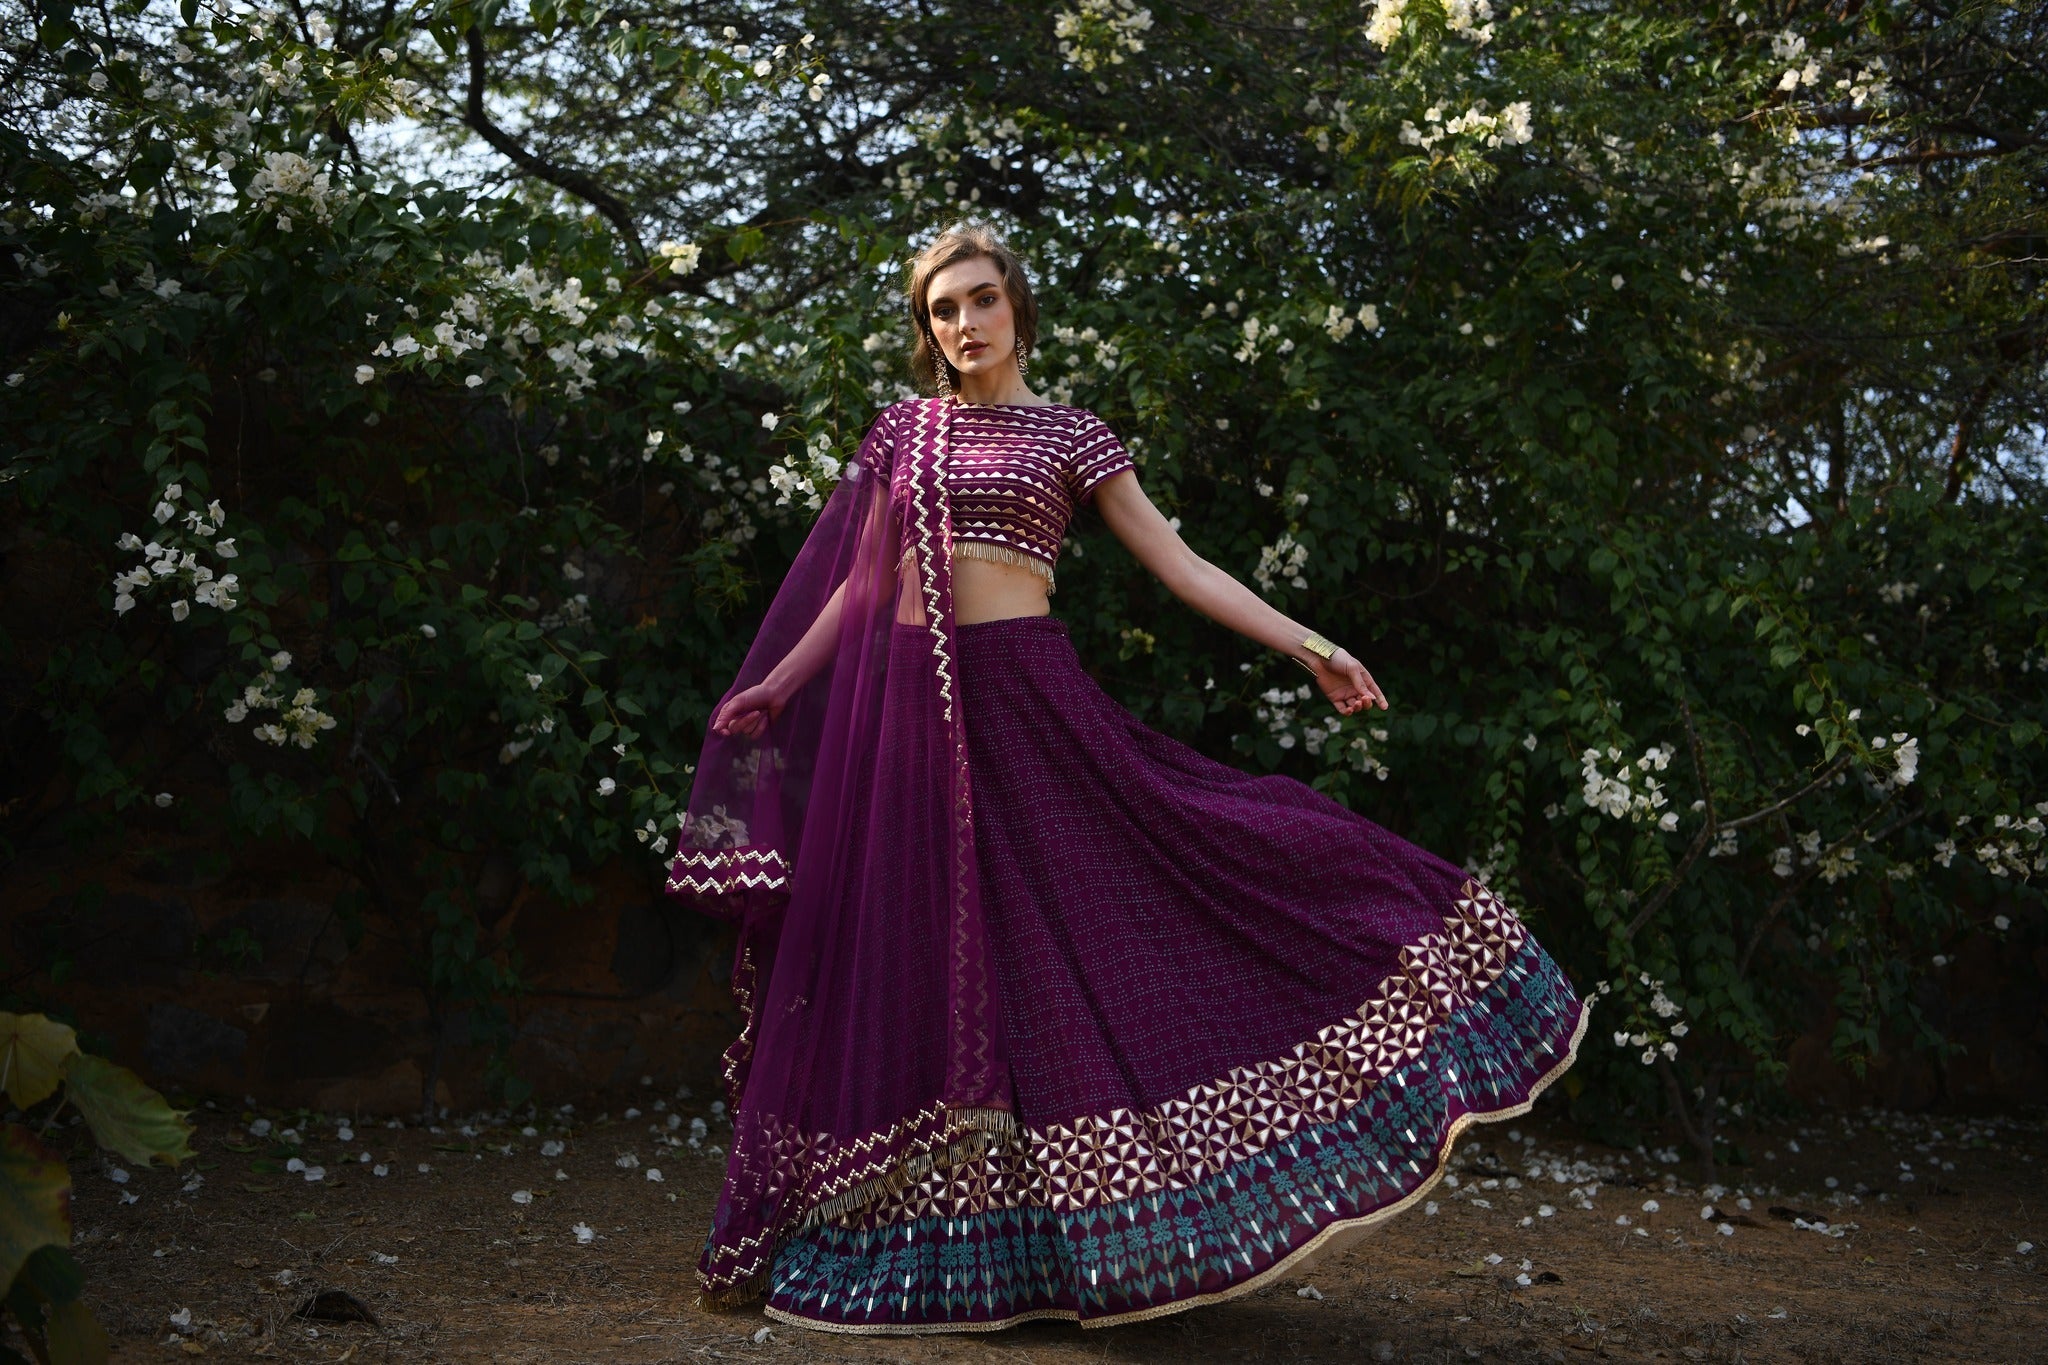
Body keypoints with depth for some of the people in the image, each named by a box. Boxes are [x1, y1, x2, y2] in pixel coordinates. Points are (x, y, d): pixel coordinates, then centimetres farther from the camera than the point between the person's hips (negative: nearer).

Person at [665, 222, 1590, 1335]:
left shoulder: (1072, 436, 7)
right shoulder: (902, 430, 14)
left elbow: (1178, 564, 4)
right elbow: (859, 579, 16)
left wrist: (1308, 646, -3)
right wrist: (776, 687, 8)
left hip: (1025, 696, -2)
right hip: (908, 698, 2)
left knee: (1061, 938, -7)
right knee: (906, 949, 2)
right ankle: (928, 1241, 13)